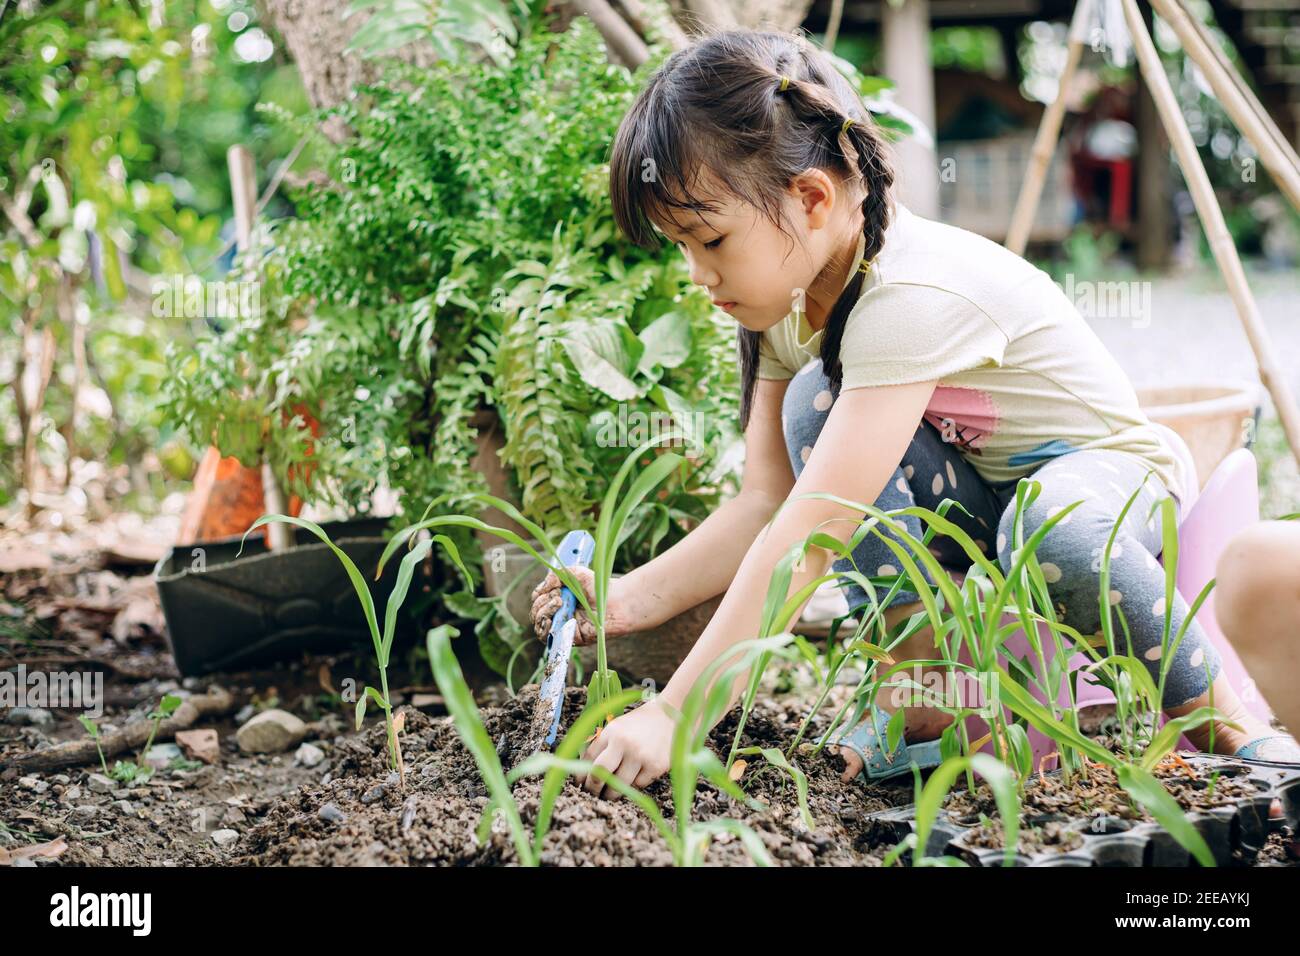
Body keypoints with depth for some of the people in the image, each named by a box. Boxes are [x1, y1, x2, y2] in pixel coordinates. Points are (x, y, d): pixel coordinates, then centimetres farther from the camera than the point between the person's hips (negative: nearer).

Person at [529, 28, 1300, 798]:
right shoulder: (784, 296, -7)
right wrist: (632, 598, -23)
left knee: (1055, 530, -42)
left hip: (1106, 473, -7)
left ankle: (1211, 709, -13)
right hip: (974, 498, 7)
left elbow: (810, 532, -40)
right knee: (815, 403, -20)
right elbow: (766, 503, -7)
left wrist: (674, 715, -41)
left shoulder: (915, 296, -34)